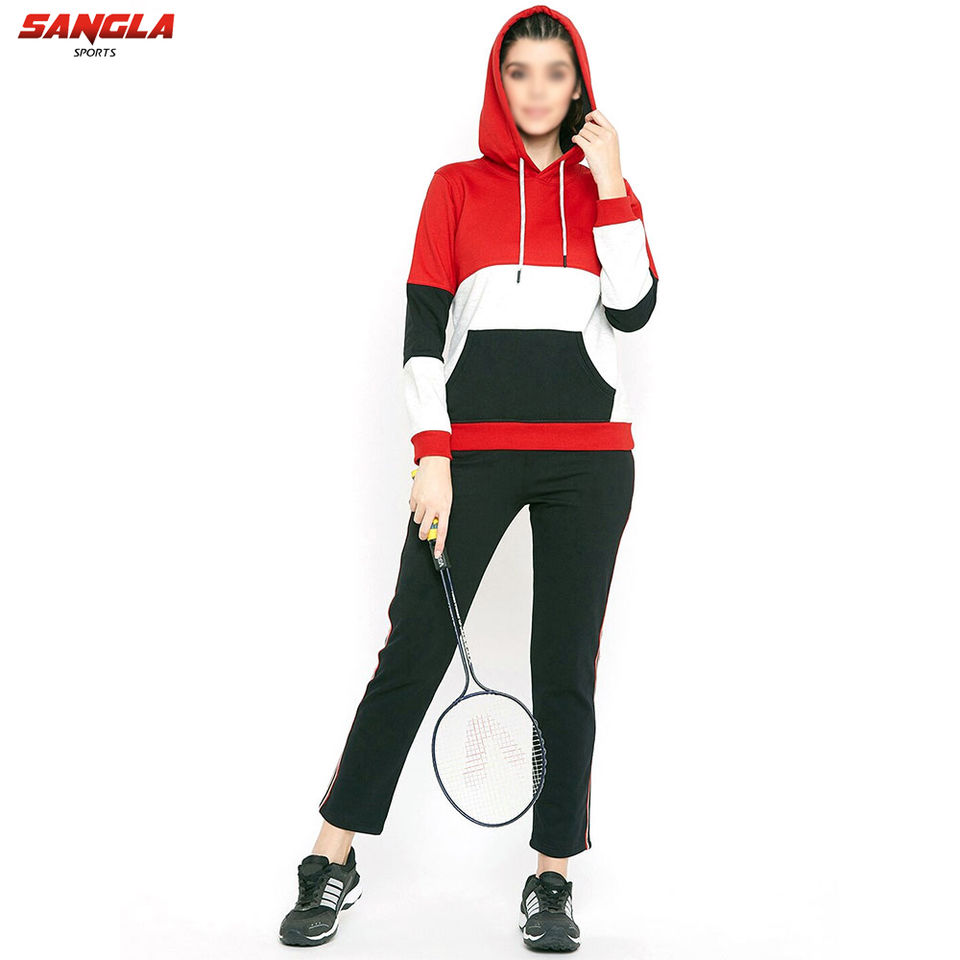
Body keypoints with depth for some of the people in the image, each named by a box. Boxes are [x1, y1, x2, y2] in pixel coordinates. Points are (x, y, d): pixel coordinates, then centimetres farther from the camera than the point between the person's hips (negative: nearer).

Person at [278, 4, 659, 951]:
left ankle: (552, 879, 14)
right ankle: (332, 863, 10)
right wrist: (432, 457, -8)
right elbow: (422, 325, 2)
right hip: (475, 448, -1)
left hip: (589, 454, 2)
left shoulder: (604, 188, 16)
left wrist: (612, 185, -1)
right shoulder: (457, 186, 10)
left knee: (566, 668, 3)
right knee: (413, 652, -4)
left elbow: (632, 309, 1)